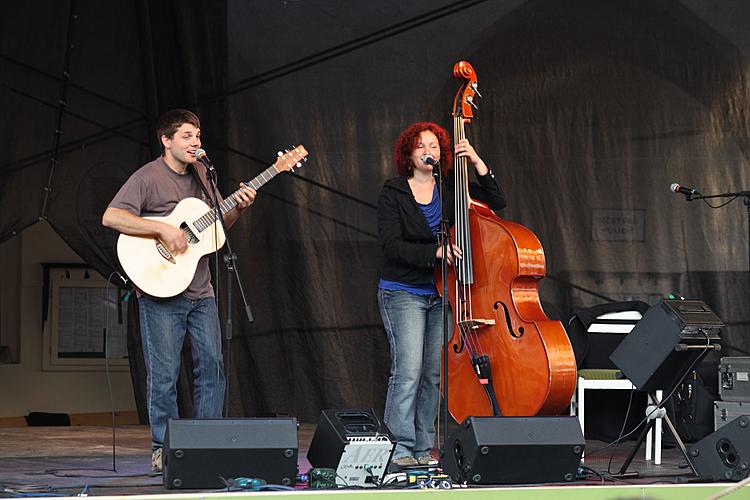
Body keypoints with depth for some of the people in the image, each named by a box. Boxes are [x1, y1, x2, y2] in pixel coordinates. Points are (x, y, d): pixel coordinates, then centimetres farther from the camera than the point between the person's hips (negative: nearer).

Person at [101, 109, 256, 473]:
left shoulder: (200, 175, 13)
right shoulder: (147, 177, -8)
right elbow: (111, 217, -20)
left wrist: (238, 208, 2)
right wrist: (163, 229, -24)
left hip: (200, 292, 7)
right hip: (160, 292, -7)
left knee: (212, 365, 6)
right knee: (164, 374, -3)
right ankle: (164, 450, 6)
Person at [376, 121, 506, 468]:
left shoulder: (451, 189, 7)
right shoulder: (393, 194, -4)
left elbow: (496, 203, 3)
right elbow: (392, 245, -13)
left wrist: (478, 164, -7)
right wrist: (435, 252, -24)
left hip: (441, 293, 4)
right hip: (403, 292, -4)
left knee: (434, 372, 4)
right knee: (408, 370, -14)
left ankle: (422, 449, 11)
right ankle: (399, 449, -12)